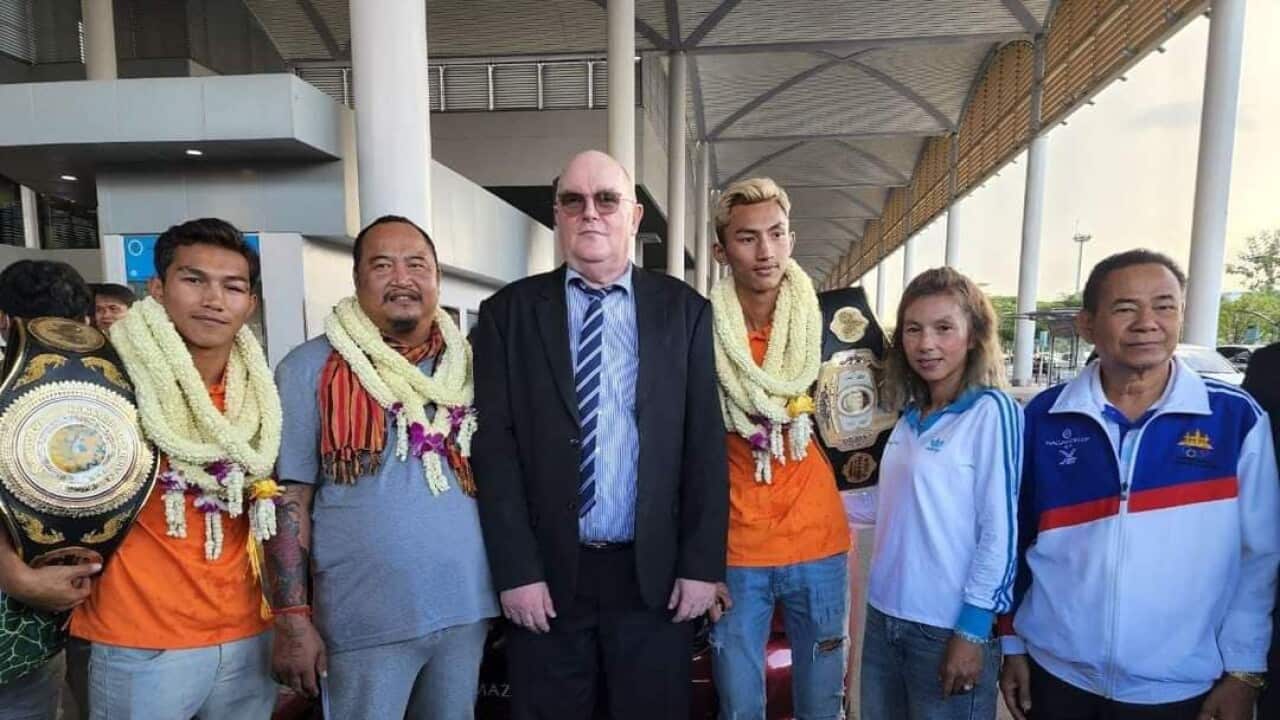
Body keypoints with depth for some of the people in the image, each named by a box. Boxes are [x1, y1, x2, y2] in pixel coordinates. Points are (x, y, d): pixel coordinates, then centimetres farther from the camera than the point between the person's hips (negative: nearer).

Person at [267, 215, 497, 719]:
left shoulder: (467, 364, 3)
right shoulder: (310, 368, -7)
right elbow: (289, 498, -8)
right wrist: (292, 619, -10)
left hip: (467, 606, 4)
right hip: (364, 619, -3)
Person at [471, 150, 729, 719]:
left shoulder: (684, 310, 1)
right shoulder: (507, 313, 0)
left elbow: (705, 443, 0)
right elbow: (494, 446, -4)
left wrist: (702, 563, -3)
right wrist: (516, 569, -8)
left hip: (655, 573, 1)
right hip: (548, 572, 0)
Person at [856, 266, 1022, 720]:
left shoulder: (991, 412, -13)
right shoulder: (910, 417, 6)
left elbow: (1000, 531, -14)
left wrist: (972, 630, -14)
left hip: (948, 627, -6)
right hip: (885, 615, 6)